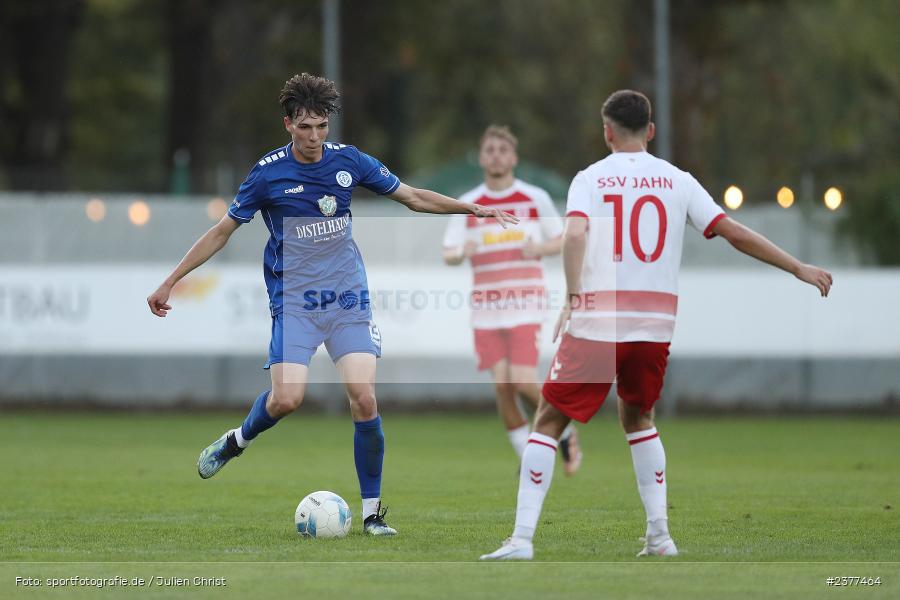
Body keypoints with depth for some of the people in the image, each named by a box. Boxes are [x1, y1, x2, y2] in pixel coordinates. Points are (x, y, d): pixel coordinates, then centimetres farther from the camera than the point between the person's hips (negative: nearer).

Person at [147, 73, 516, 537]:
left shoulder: (348, 160, 1)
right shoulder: (268, 173, -5)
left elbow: (412, 197, 12)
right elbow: (222, 232, 3)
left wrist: (474, 209, 4)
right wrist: (169, 282, 2)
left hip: (348, 299, 2)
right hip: (294, 302, -2)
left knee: (364, 399, -11)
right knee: (286, 399, -19)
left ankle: (372, 511, 0)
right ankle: (237, 440, 15)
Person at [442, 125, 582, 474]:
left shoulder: (536, 199, 3)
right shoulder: (467, 205, 6)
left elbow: (562, 241, 11)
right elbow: (448, 255, 5)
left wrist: (541, 248, -11)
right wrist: (462, 252, -18)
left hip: (526, 302, -2)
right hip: (486, 307, 2)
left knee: (523, 381, -14)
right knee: (501, 384, -5)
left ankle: (564, 431, 13)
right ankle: (527, 457, 9)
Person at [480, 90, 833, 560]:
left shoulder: (590, 178, 2)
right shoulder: (677, 181, 9)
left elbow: (575, 234, -16)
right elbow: (734, 232, 7)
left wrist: (573, 296, -20)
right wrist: (799, 269, 13)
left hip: (597, 322, -3)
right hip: (656, 323, 3)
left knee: (548, 422, 4)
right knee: (637, 418, 26)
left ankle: (522, 538, -6)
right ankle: (659, 535, 18)